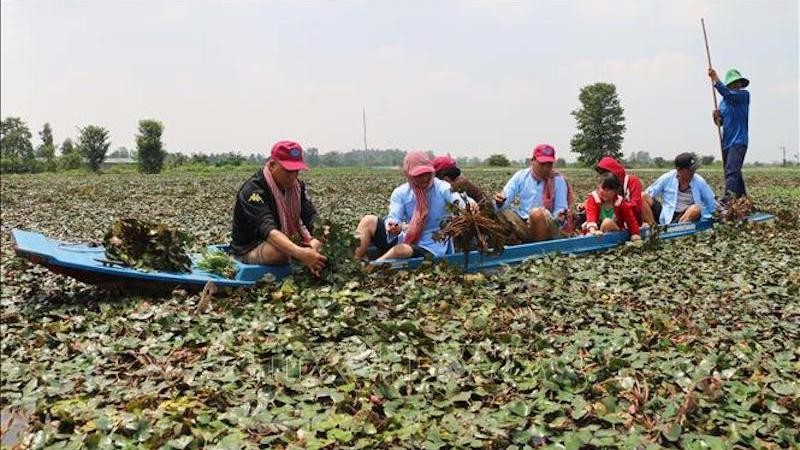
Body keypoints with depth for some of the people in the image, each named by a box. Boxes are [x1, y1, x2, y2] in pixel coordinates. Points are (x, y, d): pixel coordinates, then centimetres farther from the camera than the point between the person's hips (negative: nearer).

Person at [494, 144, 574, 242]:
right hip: (523, 226, 3)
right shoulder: (521, 176, 3)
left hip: (549, 229, -2)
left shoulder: (558, 180, -2)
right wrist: (500, 202, -27)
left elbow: (560, 209, -2)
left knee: (537, 212, -35)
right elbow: (506, 196, -2)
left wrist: (560, 218, -26)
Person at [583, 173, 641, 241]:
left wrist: (635, 233, -14)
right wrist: (593, 231, -46)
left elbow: (630, 219, -1)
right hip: (597, 229, 0)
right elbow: (591, 216, -28)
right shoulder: (593, 199, -11)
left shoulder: (620, 203, -6)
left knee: (608, 221, -33)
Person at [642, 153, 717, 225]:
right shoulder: (667, 178, -3)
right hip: (666, 216, 0)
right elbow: (649, 193, 1)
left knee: (696, 209, -33)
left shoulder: (699, 182, -2)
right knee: (643, 196, -18)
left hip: (686, 217, 0)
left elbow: (712, 204, 5)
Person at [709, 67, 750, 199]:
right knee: (734, 173, 14)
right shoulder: (723, 101, 14)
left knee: (732, 172, -20)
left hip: (739, 141, -7)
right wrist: (716, 117, -5)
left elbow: (727, 94, -21)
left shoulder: (745, 94, -3)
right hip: (726, 142, 7)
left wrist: (715, 78, -18)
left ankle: (728, 199, -30)